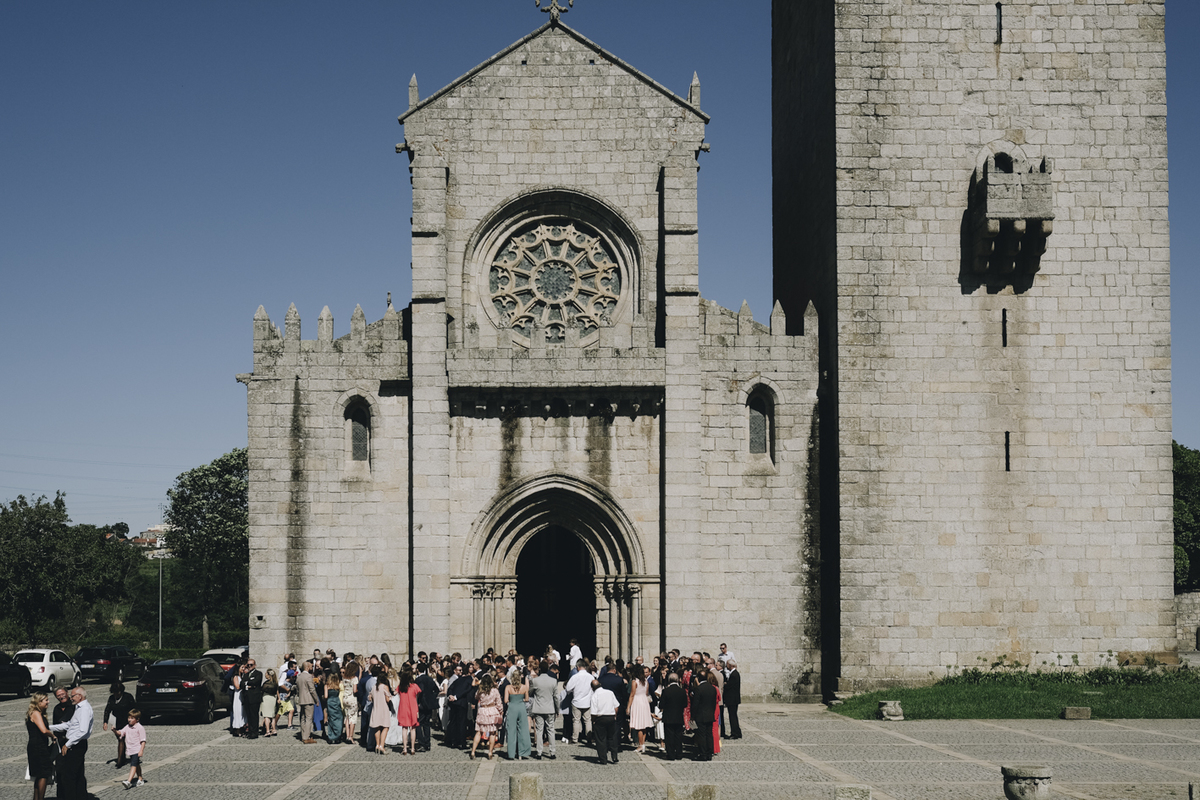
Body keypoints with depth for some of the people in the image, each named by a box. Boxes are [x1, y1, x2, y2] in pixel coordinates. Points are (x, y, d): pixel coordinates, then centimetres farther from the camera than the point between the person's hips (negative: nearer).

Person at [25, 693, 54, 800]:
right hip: (38, 748, -10)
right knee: (43, 775, -8)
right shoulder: (36, 714, -14)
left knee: (39, 776, 15)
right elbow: (44, 730, -25)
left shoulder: (40, 714, 17)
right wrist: (52, 736, -9)